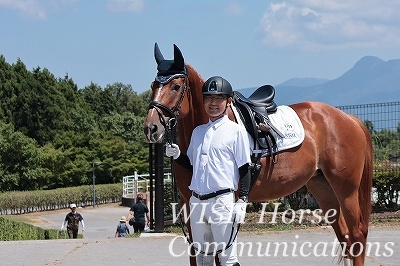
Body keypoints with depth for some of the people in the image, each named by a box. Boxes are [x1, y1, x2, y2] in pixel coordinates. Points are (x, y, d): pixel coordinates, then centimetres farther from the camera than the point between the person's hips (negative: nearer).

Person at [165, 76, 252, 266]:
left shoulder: (236, 131, -3)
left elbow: (244, 170, -5)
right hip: (196, 200, 6)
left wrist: (242, 201, -13)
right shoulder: (198, 131, 14)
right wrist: (176, 155, 0)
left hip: (222, 200, -6)